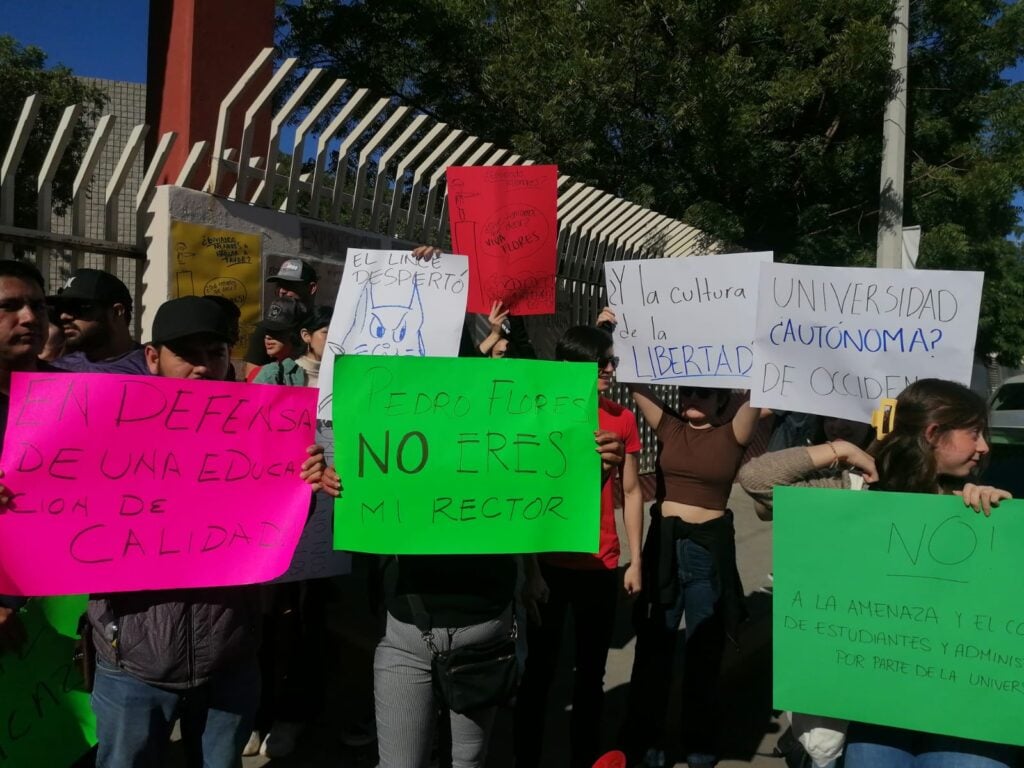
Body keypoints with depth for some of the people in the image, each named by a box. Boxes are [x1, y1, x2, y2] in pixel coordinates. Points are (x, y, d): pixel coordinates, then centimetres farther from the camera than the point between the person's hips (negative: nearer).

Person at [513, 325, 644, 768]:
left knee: (591, 673, 13)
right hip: (551, 565, -2)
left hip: (602, 566, 3)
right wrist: (531, 571, -7)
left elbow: (631, 491, 9)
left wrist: (635, 561, 5)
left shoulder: (623, 419, 3)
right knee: (540, 671, 8)